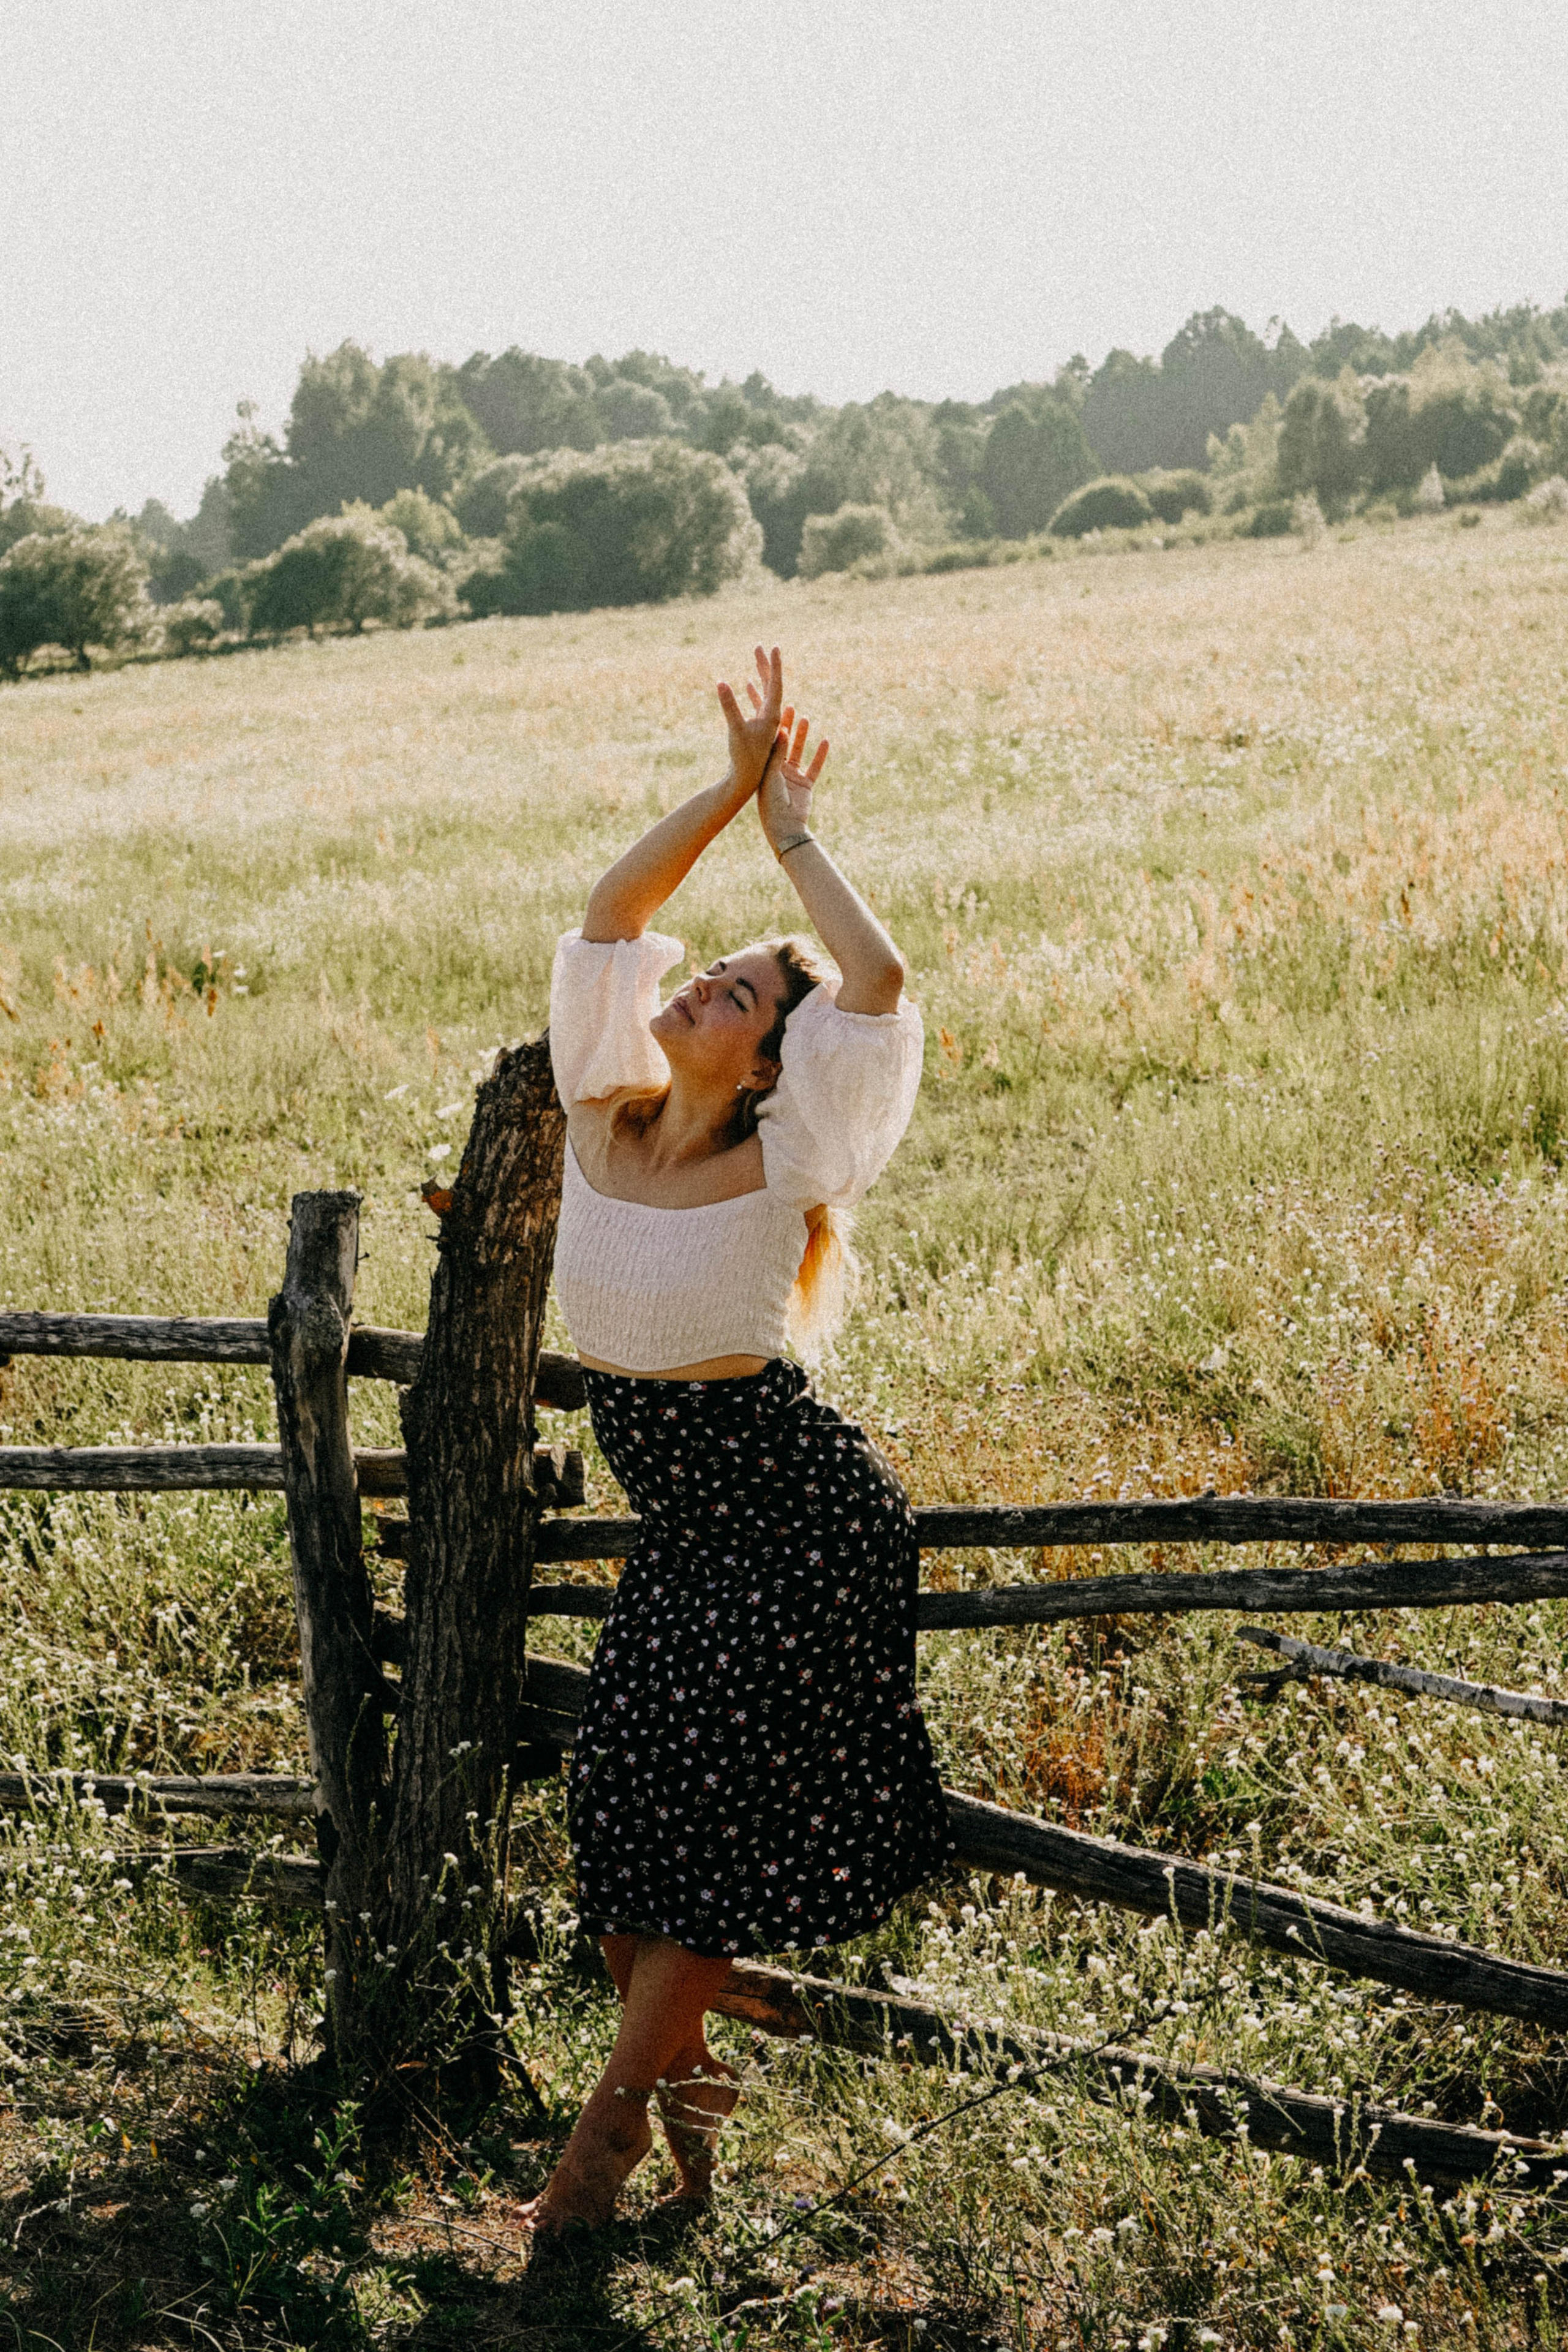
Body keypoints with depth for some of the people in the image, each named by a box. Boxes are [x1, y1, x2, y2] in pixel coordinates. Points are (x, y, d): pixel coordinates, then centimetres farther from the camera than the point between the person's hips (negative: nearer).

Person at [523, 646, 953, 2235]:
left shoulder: (778, 1166, -15)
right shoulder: (604, 1119, 0)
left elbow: (877, 981, -27)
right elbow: (611, 909, 0)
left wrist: (794, 835, -14)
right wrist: (735, 787, -3)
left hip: (799, 1522, -6)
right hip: (683, 1521, 6)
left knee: (709, 1815, -2)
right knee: (620, 1815, 5)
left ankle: (606, 2133, 11)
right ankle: (682, 2075, 27)